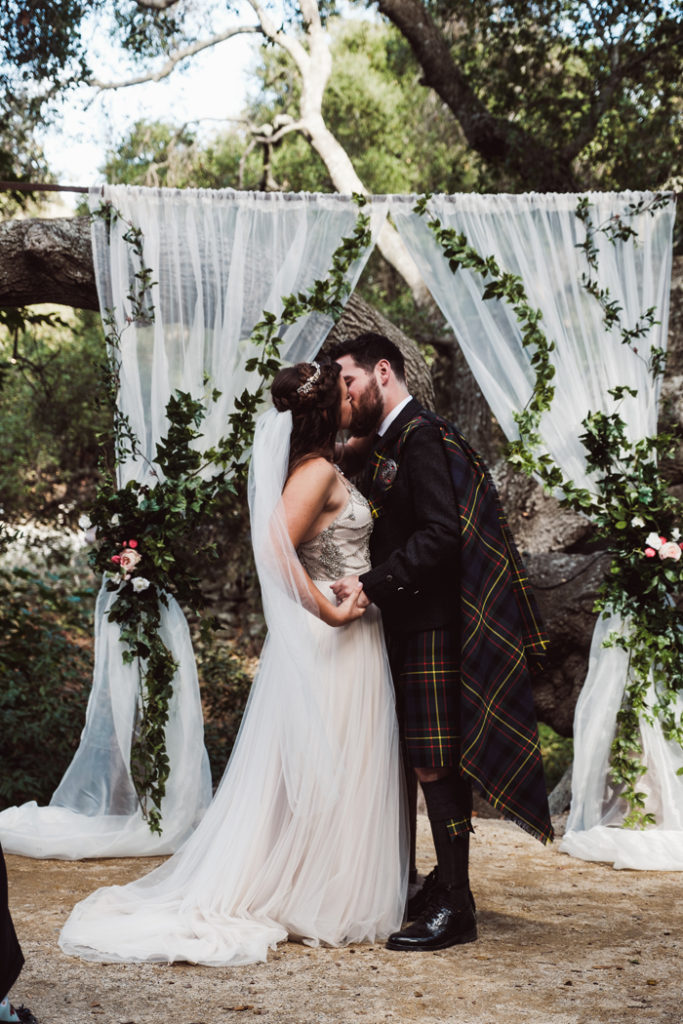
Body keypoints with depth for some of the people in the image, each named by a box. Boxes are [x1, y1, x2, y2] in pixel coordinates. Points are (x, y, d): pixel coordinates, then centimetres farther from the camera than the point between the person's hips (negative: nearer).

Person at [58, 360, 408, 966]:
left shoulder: (319, 468, 12)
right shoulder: (318, 472, -17)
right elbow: (275, 547, -28)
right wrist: (328, 610, -23)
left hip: (344, 639, 9)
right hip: (335, 642, -9)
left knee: (313, 773, 14)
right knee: (328, 771, -2)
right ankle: (322, 905, 6)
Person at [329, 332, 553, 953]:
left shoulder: (421, 437, -13)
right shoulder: (386, 445, 17)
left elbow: (440, 535, -22)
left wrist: (373, 583, -23)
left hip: (432, 627, -10)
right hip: (409, 626, 10)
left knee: (434, 763, -8)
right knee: (432, 763, 13)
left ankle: (455, 908, -3)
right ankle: (447, 885, 22)